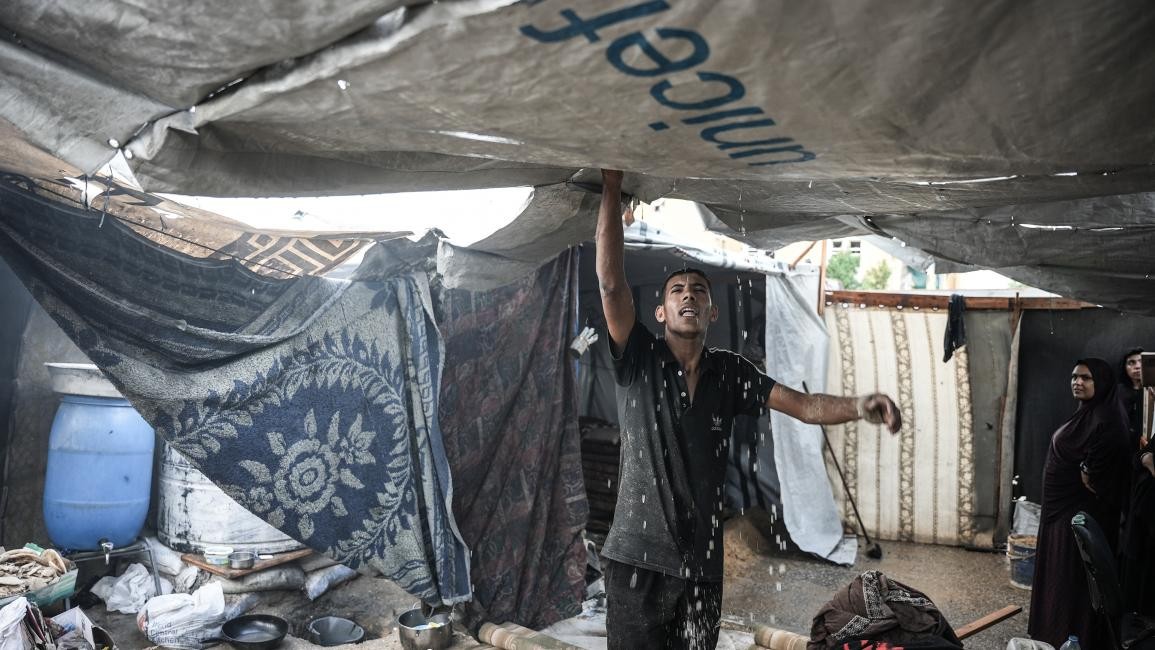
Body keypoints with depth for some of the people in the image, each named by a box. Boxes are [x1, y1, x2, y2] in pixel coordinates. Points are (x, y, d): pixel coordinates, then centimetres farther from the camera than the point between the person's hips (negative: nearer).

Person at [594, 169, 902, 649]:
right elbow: (611, 282, -15)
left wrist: (857, 406, -23)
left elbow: (805, 406, -1)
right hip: (638, 559, -3)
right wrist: (612, 190, -17)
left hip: (702, 562, 3)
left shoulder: (729, 373, 5)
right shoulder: (638, 362, -5)